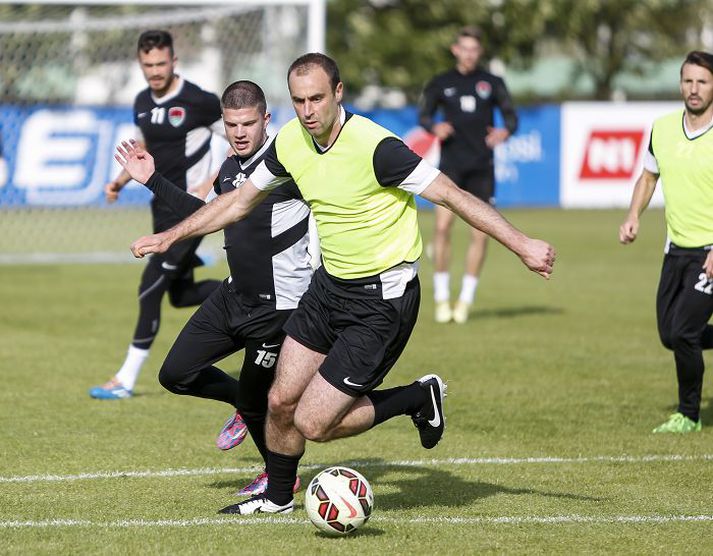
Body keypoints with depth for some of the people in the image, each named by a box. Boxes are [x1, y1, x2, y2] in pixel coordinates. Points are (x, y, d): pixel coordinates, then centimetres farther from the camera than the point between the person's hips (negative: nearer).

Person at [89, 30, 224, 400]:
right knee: (181, 294, 13)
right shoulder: (143, 103, 7)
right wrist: (120, 181, 6)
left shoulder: (198, 101, -15)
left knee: (151, 289, -10)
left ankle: (126, 380, -4)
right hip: (163, 205, 8)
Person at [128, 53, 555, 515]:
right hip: (330, 285, 7)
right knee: (281, 402, 9)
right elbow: (241, 200, 14)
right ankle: (277, 498, 35)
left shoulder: (374, 147, -26)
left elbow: (453, 196, -23)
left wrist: (521, 245, -28)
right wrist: (170, 237, 18)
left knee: (312, 423, -8)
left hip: (383, 299, -7)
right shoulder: (291, 141, -3)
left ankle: (420, 398, 13)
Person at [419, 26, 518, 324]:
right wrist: (434, 127, -14)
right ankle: (442, 298, -4)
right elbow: (424, 113, 9)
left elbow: (510, 115, 9)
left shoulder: (492, 83, 8)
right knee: (443, 227, -15)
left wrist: (505, 131, -14)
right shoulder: (440, 83, 8)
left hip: (481, 168, 1)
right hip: (451, 165, -1)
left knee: (480, 235, -2)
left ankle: (466, 300, 10)